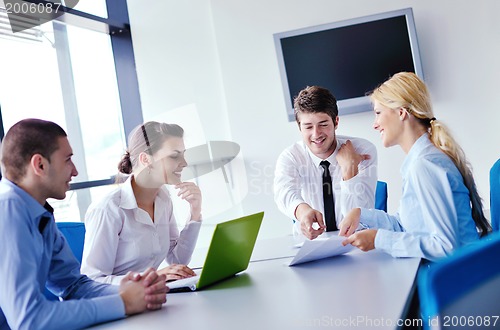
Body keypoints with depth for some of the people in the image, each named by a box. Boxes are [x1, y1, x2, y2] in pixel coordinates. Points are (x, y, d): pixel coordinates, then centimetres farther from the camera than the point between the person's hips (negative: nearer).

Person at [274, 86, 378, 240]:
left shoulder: (364, 150, -8)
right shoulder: (289, 158, -7)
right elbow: (284, 192, -29)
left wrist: (349, 166, -22)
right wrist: (302, 210, -49)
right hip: (310, 241, 1)